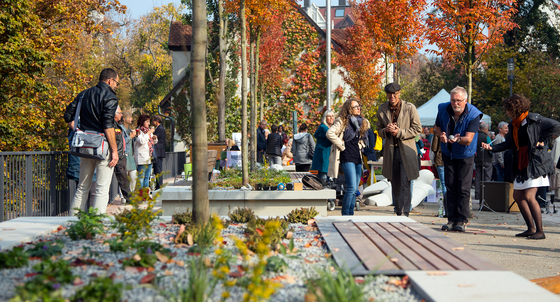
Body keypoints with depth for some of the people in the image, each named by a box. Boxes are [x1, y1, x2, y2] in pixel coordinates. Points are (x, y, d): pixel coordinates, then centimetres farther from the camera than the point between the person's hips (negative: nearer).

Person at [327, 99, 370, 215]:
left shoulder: (363, 122, 16)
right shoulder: (342, 121, -5)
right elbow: (330, 133, -18)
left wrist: (361, 144, 13)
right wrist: (341, 145, -13)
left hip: (358, 157, 7)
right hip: (347, 157, -7)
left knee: (354, 189, 7)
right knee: (351, 188, -15)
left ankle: (351, 215, 13)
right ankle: (344, 215, -8)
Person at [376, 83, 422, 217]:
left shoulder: (410, 108, -4)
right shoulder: (382, 110, 6)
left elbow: (417, 129, -3)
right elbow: (379, 130, 15)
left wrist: (399, 132, -14)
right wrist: (386, 130, -9)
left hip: (407, 150, -4)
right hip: (390, 150, 4)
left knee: (405, 184, -10)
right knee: (395, 184, 10)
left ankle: (404, 213, -7)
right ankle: (398, 212, 19)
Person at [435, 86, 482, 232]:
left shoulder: (473, 115, -21)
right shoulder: (443, 109, -11)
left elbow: (468, 139, -25)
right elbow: (437, 127, 6)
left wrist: (458, 139, -46)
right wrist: (441, 135, -17)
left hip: (465, 155, -3)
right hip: (448, 153, 3)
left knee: (463, 188, -6)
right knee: (450, 186, 4)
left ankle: (462, 220, -2)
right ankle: (451, 219, 9)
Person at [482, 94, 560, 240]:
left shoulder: (533, 119, -11)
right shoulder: (514, 124, 13)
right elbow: (509, 143, 17)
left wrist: (540, 140, -11)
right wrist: (492, 147, 6)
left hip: (536, 161, -9)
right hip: (521, 164, 9)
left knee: (529, 196, -16)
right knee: (518, 196, 9)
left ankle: (540, 231, -8)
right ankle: (531, 229, 18)